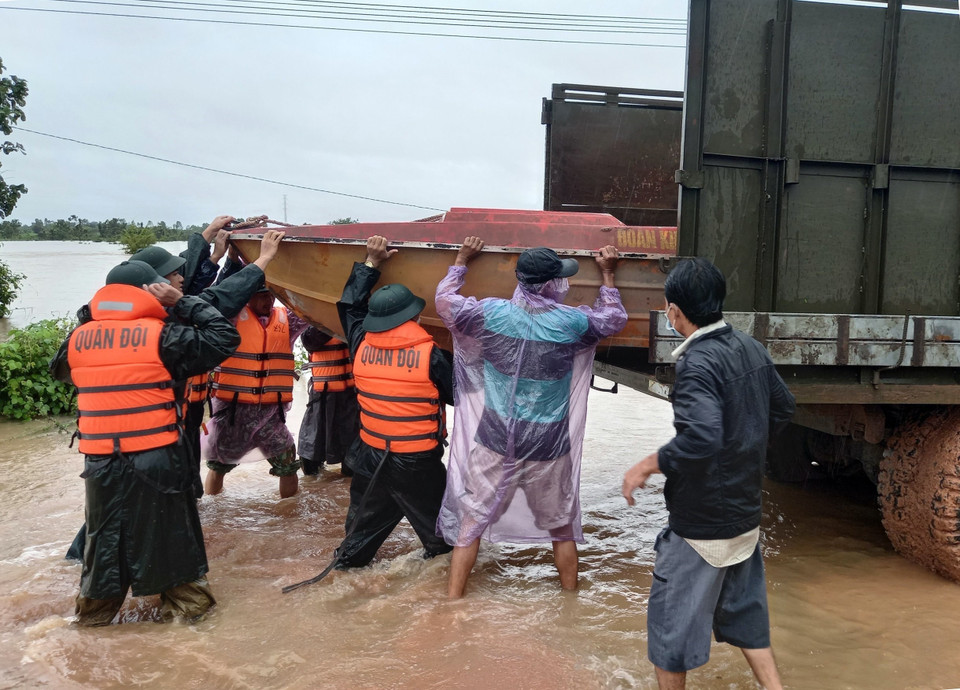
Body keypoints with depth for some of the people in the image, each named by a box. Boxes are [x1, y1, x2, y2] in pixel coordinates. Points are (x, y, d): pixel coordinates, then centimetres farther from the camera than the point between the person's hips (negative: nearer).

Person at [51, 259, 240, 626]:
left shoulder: (78, 339, 4)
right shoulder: (163, 335, -11)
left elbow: (60, 369, 24)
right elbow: (225, 338, -7)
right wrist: (183, 302, -3)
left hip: (100, 461, 4)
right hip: (157, 459, -4)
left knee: (104, 538, 19)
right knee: (169, 536, 11)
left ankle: (94, 612, 30)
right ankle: (185, 604, 22)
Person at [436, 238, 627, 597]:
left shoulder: (491, 313, -11)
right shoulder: (571, 322, -12)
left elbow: (445, 301, 7)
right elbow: (615, 318, 9)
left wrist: (462, 260, 19)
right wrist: (607, 273, 20)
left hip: (495, 444, 0)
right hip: (548, 448, 0)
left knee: (472, 518, 13)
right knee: (561, 524, 19)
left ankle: (453, 596, 18)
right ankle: (571, 594, 33)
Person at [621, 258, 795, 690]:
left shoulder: (697, 363, -24)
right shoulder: (751, 349, 1)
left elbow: (701, 436, -37)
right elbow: (782, 408, 15)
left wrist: (647, 466, -23)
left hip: (702, 525, -8)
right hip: (745, 515, 8)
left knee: (673, 620, 10)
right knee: (743, 610, 23)